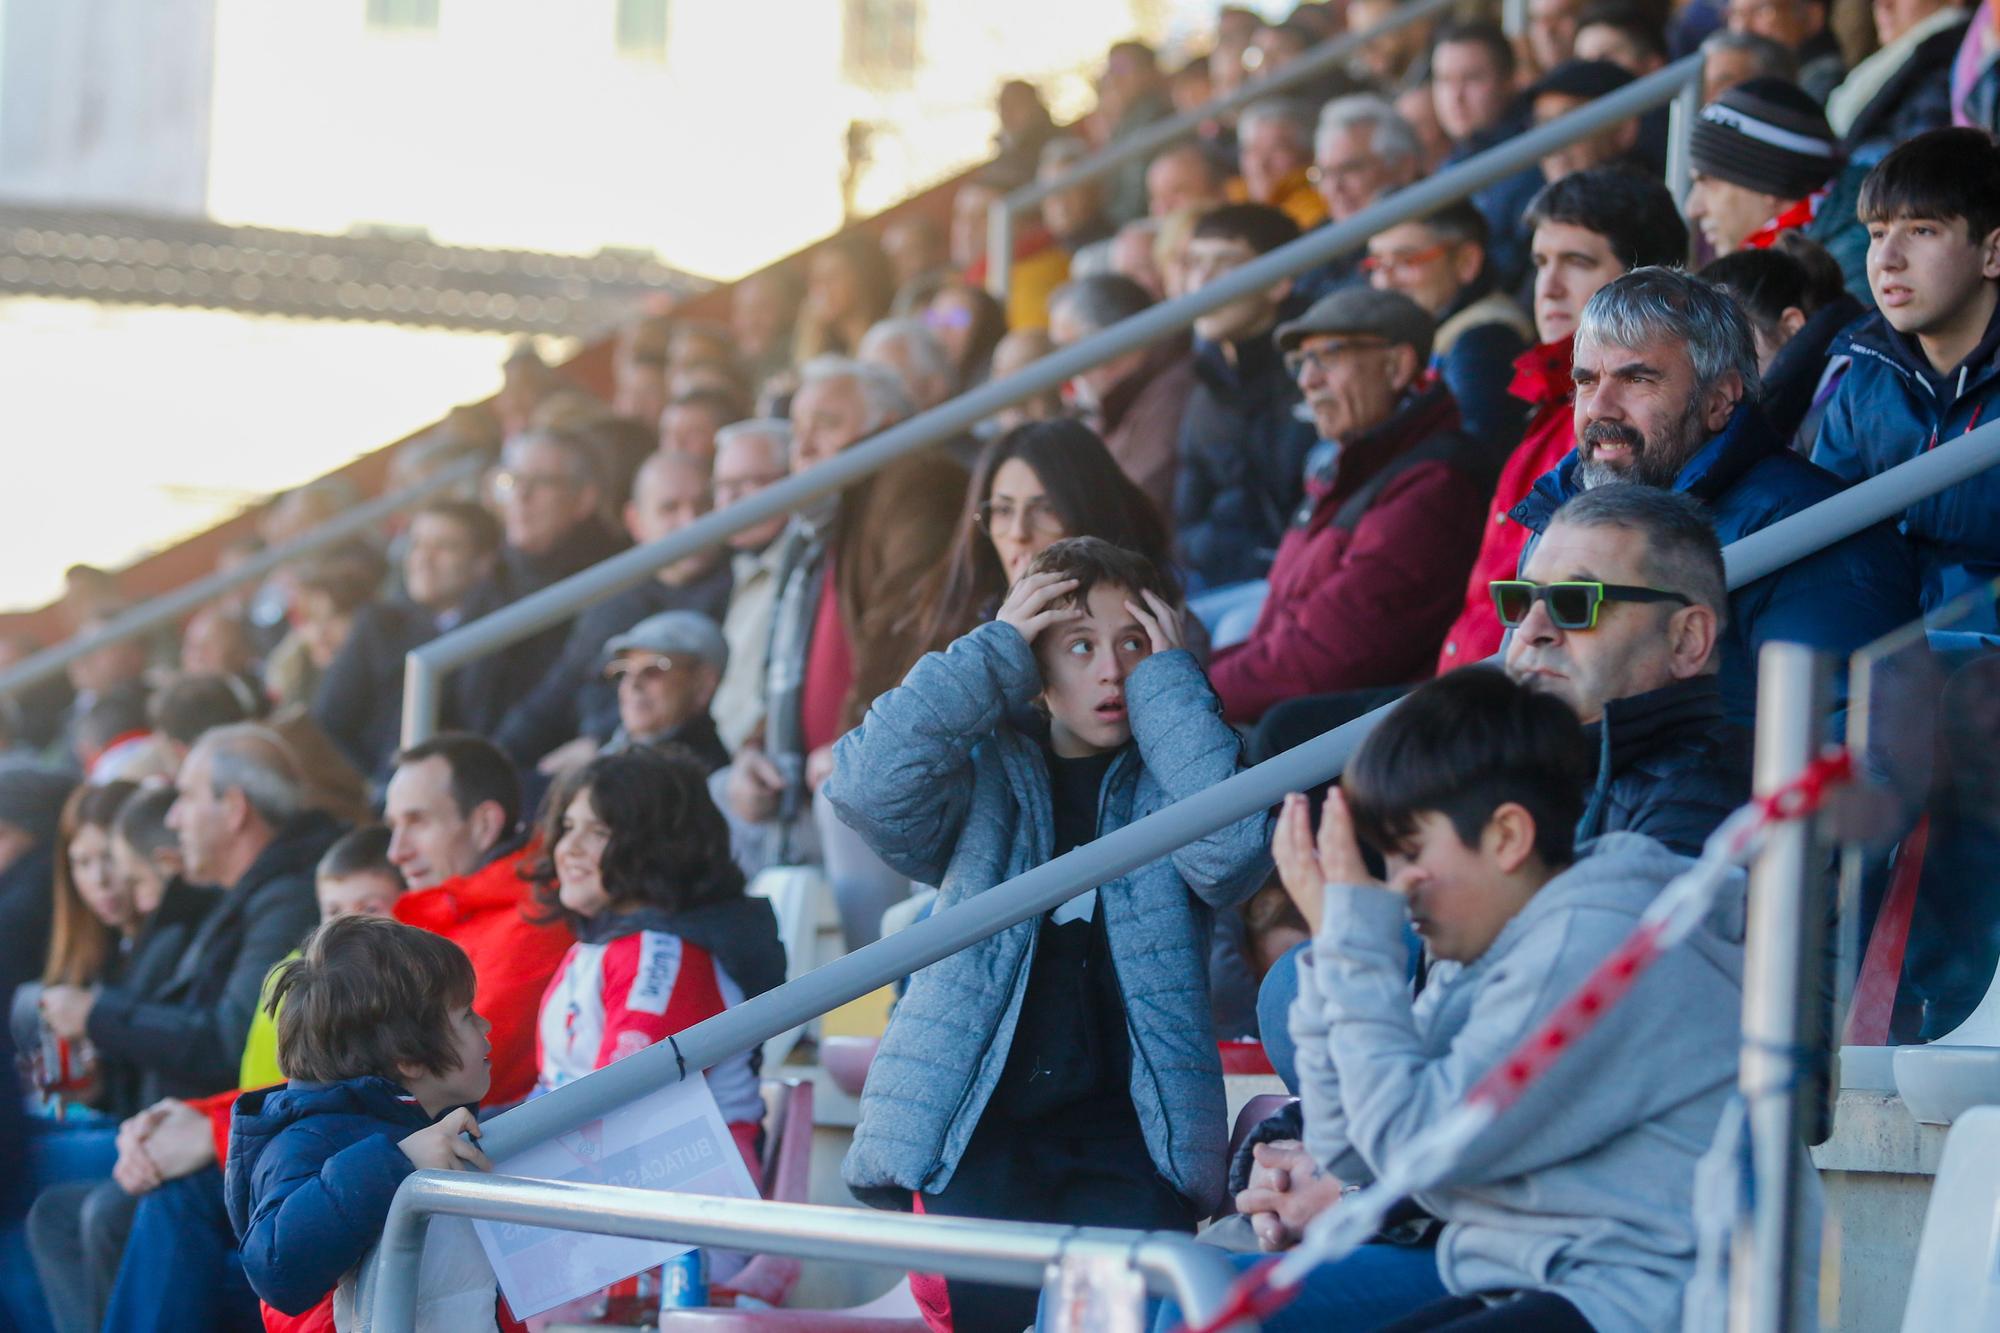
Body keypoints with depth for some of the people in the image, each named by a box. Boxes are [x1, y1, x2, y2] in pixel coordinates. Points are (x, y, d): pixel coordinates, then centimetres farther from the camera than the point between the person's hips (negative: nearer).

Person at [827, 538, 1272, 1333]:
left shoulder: (1168, 780, 12)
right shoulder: (986, 776, 13)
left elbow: (1232, 850, -10)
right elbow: (870, 788, -7)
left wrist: (1168, 681, -2)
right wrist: (994, 653, -1)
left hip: (1128, 1125, 0)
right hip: (977, 1119, 0)